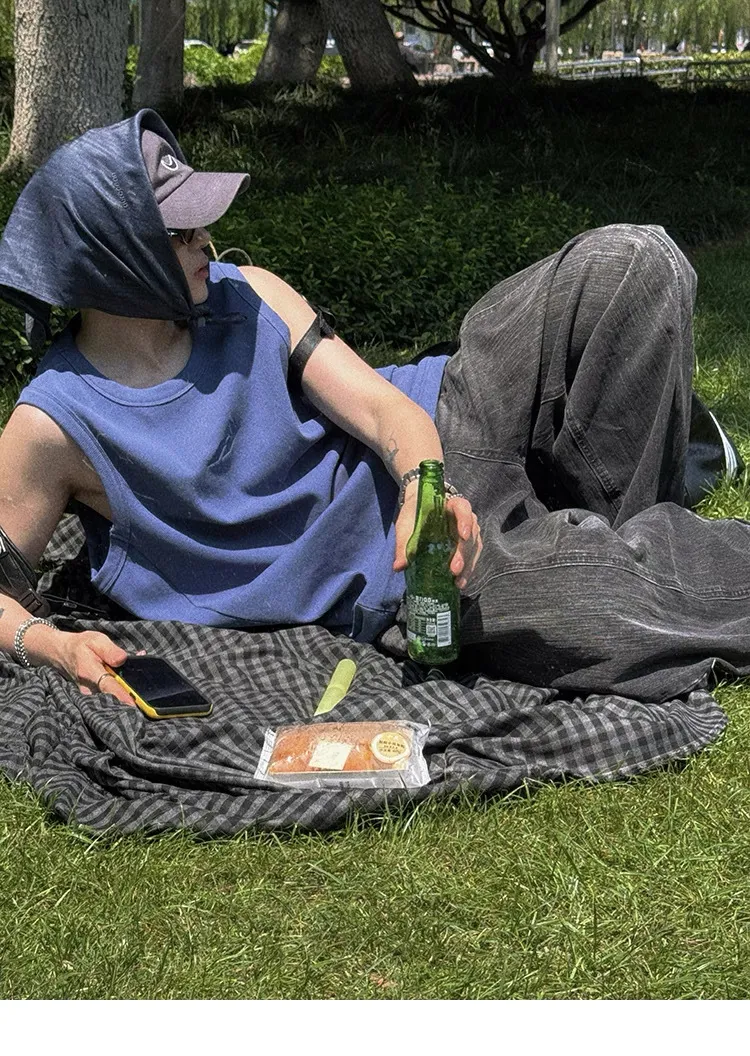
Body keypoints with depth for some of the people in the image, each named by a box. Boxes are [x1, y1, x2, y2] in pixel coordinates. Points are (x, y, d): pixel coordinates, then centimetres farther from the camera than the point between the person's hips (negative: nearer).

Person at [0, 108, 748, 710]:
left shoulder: (245, 296, 0)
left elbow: (380, 406, -6)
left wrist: (425, 484, -27)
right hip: (391, 584, -5)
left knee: (633, 264, -7)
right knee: (628, 609, -30)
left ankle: (615, 521, 5)